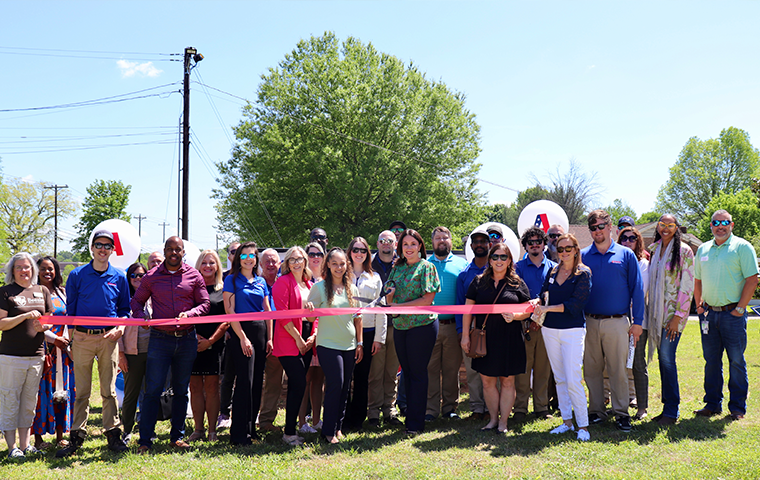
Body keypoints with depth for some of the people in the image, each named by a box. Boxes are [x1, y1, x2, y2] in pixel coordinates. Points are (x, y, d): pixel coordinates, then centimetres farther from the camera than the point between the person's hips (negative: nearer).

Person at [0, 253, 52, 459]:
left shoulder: (42, 291, 12)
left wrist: (43, 326, -6)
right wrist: (25, 316, -19)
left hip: (36, 355, 4)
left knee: (29, 401, 9)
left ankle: (25, 444, 17)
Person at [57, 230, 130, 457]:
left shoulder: (119, 277, 8)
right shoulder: (77, 275, 4)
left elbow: (125, 309, 15)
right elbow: (70, 309, 7)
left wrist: (121, 327, -4)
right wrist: (70, 339, 2)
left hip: (109, 338, 1)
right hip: (83, 337, -1)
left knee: (109, 389, 5)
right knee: (81, 391, 3)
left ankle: (113, 434, 12)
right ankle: (76, 436, 10)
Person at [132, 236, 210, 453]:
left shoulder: (194, 276, 6)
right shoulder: (151, 277, 6)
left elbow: (205, 303, 6)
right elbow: (137, 301, 14)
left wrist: (189, 313, -13)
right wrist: (140, 316, -7)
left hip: (187, 339, 1)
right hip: (160, 339, -1)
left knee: (181, 390, 9)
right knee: (153, 390, -5)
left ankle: (177, 437, 19)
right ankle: (145, 440, 1)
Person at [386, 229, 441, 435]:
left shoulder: (426, 267, -4)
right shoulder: (397, 267, 13)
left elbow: (428, 299, -11)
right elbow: (390, 298, 17)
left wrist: (399, 306, -15)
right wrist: (390, 295, -7)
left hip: (422, 324, -6)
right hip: (400, 325, 6)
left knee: (418, 373, -2)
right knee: (407, 371, 10)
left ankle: (415, 423, 3)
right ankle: (410, 416, 19)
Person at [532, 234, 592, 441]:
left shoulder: (583, 273, -5)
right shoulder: (553, 271, 11)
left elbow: (575, 304, -14)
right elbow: (543, 294, 12)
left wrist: (547, 308, -17)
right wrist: (537, 302, -11)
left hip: (573, 330, -5)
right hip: (550, 330, 6)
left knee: (573, 380, -9)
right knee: (559, 379, 11)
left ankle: (583, 426, 0)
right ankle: (567, 421, 20)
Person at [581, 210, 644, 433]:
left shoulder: (626, 255, 4)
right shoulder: (582, 256, 7)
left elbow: (637, 289, 4)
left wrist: (637, 322, -1)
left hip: (617, 322, -2)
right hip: (590, 322, 2)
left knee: (618, 370, 0)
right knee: (591, 369, 7)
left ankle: (621, 413, 9)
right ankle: (596, 412, 18)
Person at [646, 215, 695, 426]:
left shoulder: (684, 251, -5)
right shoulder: (653, 249, 12)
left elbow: (688, 286, -8)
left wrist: (678, 315, -13)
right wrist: (647, 309, 11)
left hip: (674, 311, -6)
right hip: (656, 312, 6)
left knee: (667, 358, -11)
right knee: (663, 358, 8)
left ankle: (671, 411, -4)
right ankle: (668, 407, 15)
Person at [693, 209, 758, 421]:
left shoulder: (742, 247, -4)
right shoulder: (703, 249, 13)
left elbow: (752, 279, -8)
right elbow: (698, 280, 20)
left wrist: (740, 308, -12)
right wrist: (699, 306, 10)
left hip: (732, 313, -5)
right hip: (709, 313, 5)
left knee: (736, 360, 1)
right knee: (711, 360, 9)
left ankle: (737, 407, 9)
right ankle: (713, 404, 18)